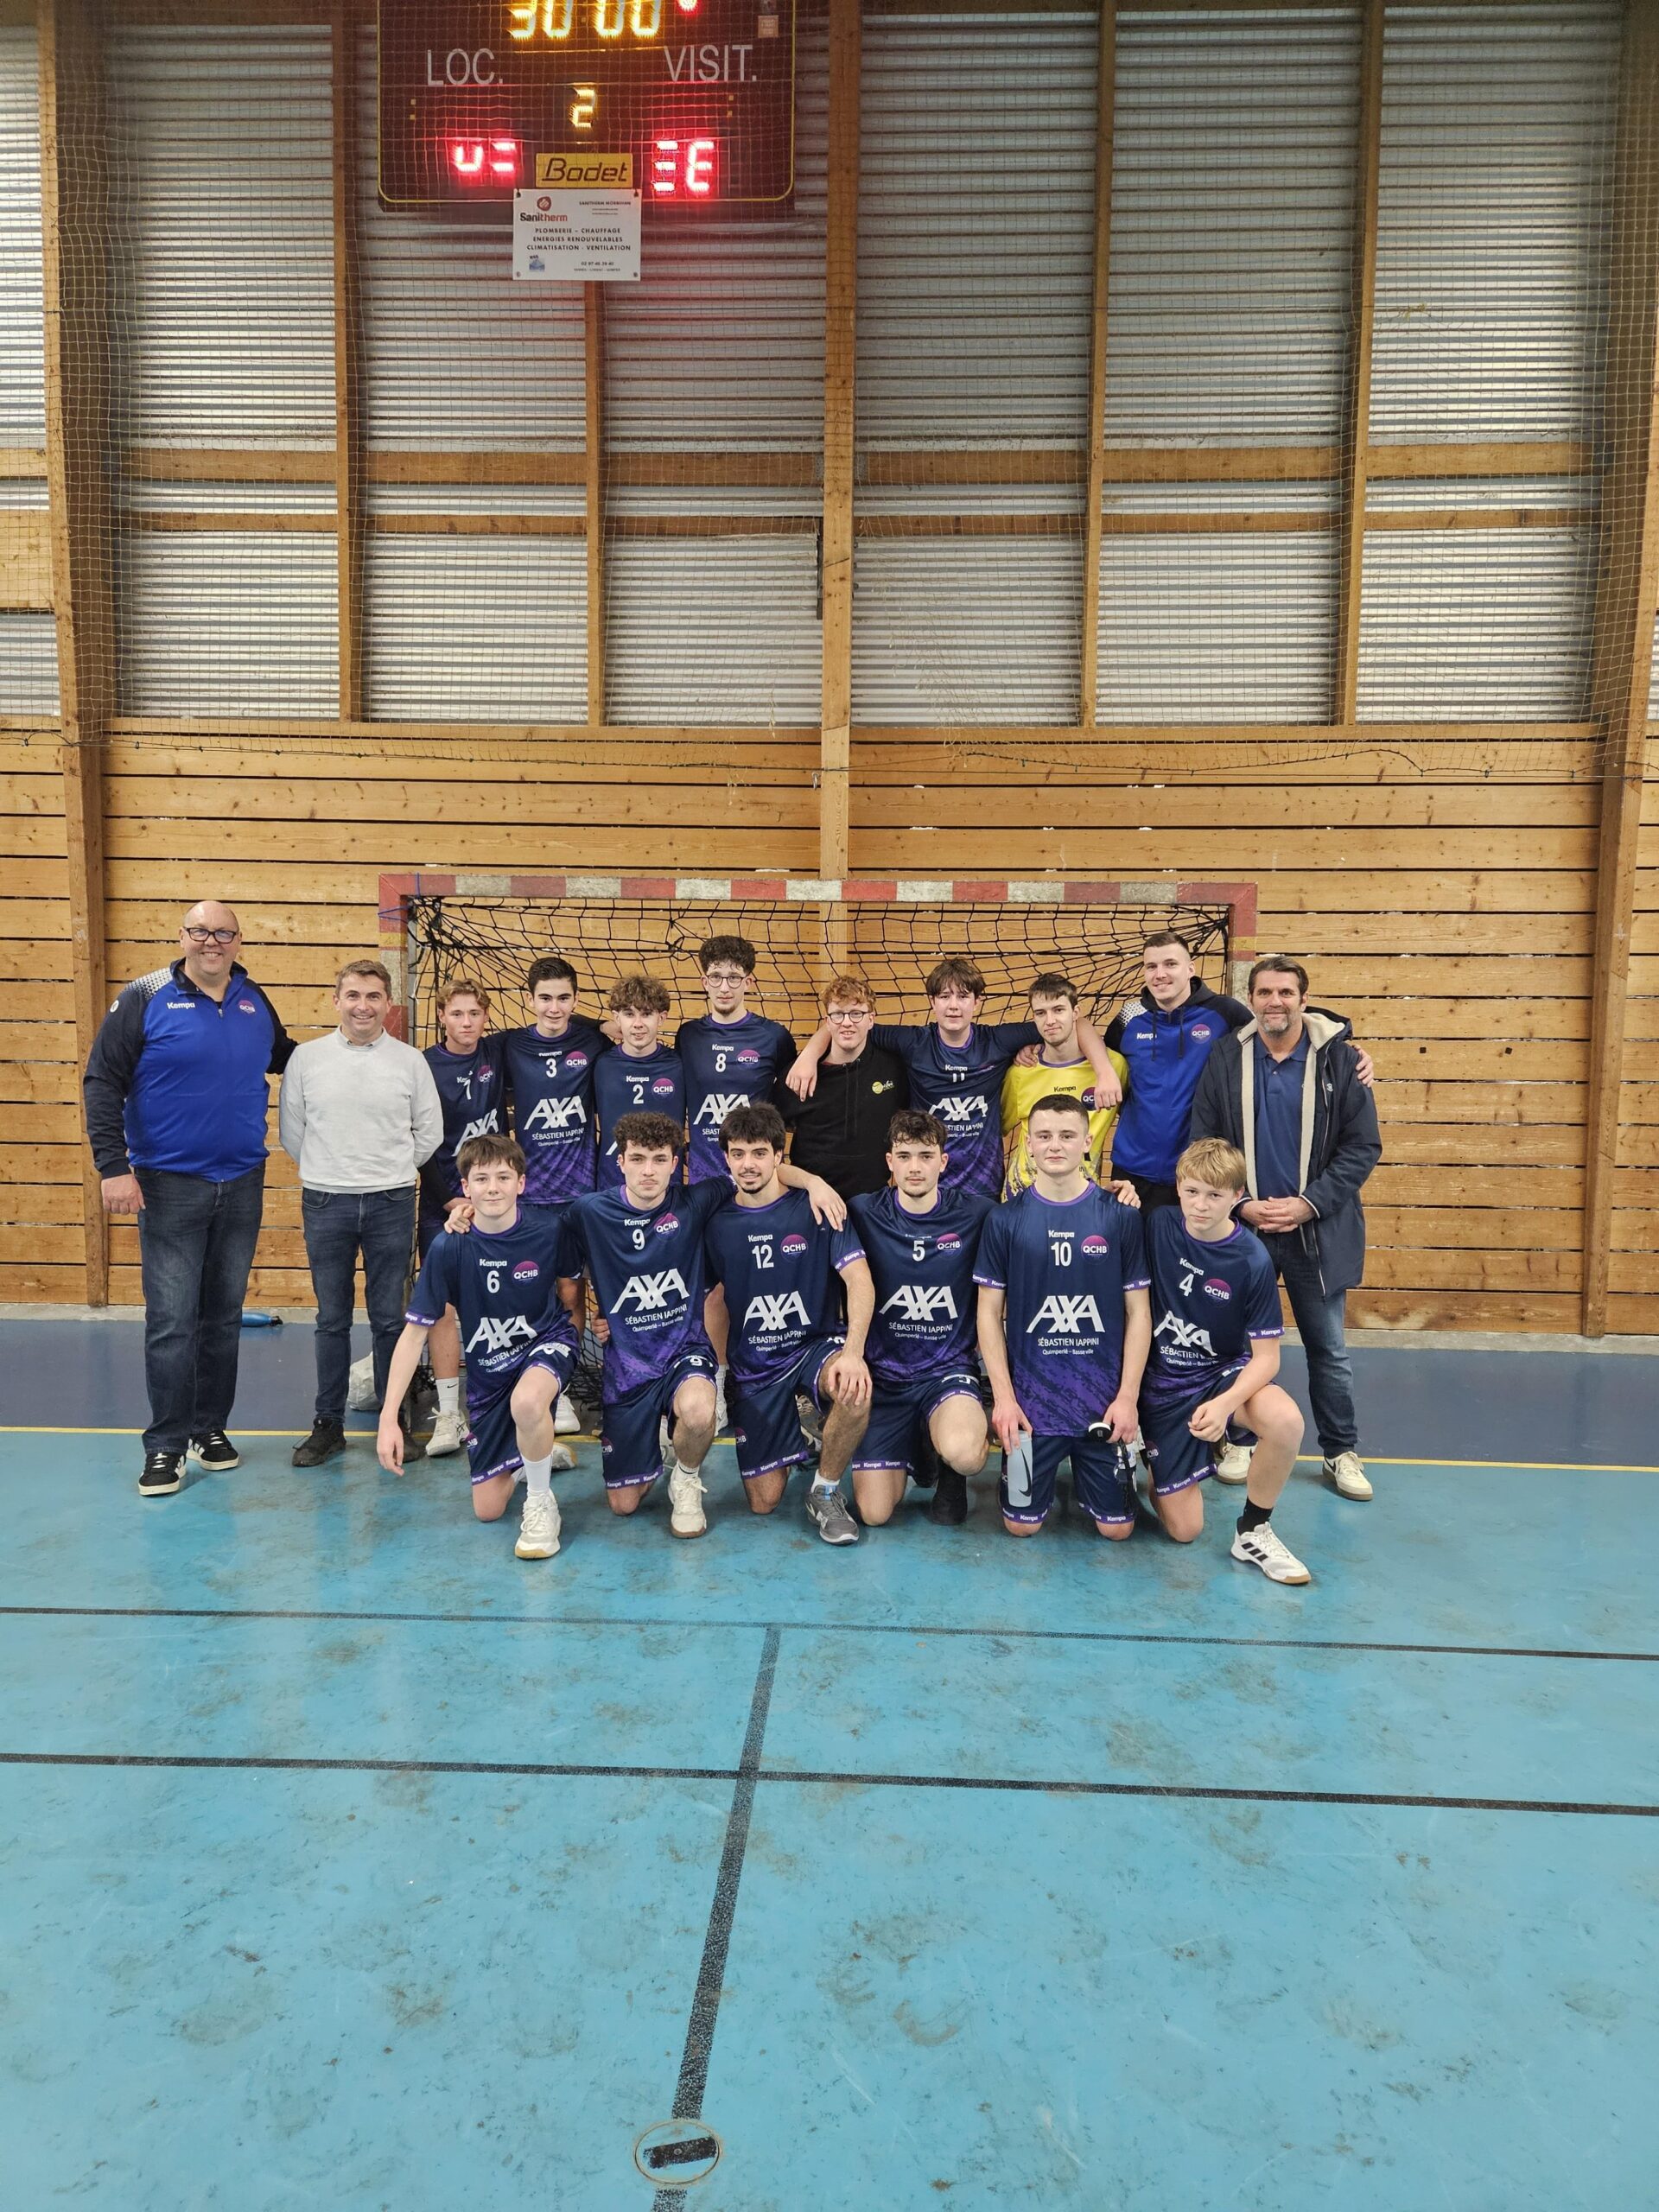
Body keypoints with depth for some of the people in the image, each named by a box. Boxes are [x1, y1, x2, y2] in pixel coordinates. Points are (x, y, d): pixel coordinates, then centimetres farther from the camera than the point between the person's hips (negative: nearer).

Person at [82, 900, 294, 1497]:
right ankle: (165, 1445, 9)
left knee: (224, 1316, 11)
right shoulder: (146, 998, -6)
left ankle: (211, 1429, 24)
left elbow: (281, 1055, 23)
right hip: (170, 1188, -4)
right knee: (171, 1321, -2)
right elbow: (102, 1081, -6)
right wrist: (113, 1166, -13)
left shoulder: (255, 1002, 5)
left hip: (242, 1185, 4)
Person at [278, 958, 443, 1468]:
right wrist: (328, 1172, 9)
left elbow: (430, 1132, 7)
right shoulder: (307, 1057, 2)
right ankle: (328, 1424, 20)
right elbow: (291, 1129, 9)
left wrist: (393, 1172, 7)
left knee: (390, 1320, 5)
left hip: (391, 1204, -1)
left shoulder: (410, 1061, 1)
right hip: (325, 1203, 1)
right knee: (332, 1320, 9)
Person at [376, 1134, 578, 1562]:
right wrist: (389, 1417, -17)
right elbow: (415, 1332, -14)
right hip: (488, 1370, 3)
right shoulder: (449, 1247, -19)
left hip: (547, 1343, -2)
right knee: (487, 1508, 7)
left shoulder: (550, 1228, -21)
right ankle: (539, 1452, 40)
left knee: (527, 1401, -40)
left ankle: (541, 1503, -11)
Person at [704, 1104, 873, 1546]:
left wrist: (853, 1351, -31)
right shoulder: (717, 1223, 1)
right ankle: (796, 1440, 35)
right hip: (753, 1366, 2)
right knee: (763, 1502, -1)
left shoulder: (816, 1208, -8)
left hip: (816, 1344, -2)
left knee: (855, 1390, -38)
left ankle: (825, 1493, -10)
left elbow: (859, 1280, -16)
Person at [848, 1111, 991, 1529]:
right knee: (874, 1514, -6)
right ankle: (913, 1450, 27)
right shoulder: (864, 1213, -3)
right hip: (883, 1372, 1)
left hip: (949, 1368, -1)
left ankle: (945, 1463, 6)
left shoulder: (975, 1213, -3)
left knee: (962, 1454, -34)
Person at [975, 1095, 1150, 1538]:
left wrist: (1127, 1397, -5)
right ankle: (1051, 1472, 35)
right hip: (1030, 1399, 0)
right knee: (1022, 1524, 5)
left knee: (1115, 1525, 6)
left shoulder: (1120, 1217, -3)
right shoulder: (1006, 1219, -2)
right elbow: (990, 1313, 0)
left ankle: (1083, 1471, 36)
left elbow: (1138, 1312, 1)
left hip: (1103, 1400, 0)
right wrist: (1003, 1396, -7)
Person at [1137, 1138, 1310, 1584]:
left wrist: (1224, 1405, -33)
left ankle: (1254, 1530, -10)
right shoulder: (1157, 1225, -10)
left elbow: (1266, 1357, -14)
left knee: (1285, 1419, -36)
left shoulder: (1252, 1261, -16)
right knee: (1183, 1529, -2)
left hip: (1224, 1375, -1)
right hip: (1162, 1387, 1)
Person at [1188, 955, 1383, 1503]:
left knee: (1329, 1349, 9)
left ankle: (1342, 1452, 25)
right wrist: (1242, 1205, -10)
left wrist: (1308, 1204, -13)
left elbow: (1363, 1146, -4)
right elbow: (1204, 1144, 0)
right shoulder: (1225, 1058, -2)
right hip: (1242, 1225, 1)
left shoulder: (1338, 1060, -4)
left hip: (1317, 1229, 0)